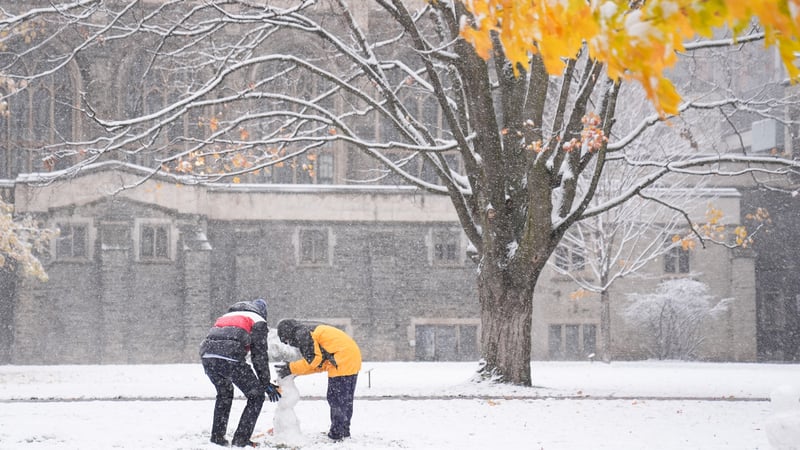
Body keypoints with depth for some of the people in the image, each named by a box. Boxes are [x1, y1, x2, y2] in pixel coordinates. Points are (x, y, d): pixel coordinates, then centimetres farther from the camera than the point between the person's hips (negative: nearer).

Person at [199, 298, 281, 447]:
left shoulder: (227, 316, 36)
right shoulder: (258, 321, 17)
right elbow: (260, 355, 11)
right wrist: (265, 383, 18)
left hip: (207, 354, 7)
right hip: (230, 358, -7)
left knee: (224, 393, 32)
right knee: (256, 396, 9)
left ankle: (217, 437, 29)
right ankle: (241, 440, 4)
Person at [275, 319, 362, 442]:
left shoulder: (302, 334, -6)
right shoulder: (312, 330, 24)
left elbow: (313, 359, -14)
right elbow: (322, 363, 19)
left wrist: (291, 368, -6)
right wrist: (296, 370, 13)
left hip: (343, 360, -10)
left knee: (336, 399, -4)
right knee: (345, 399, 17)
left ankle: (337, 434, -2)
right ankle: (344, 431, 25)